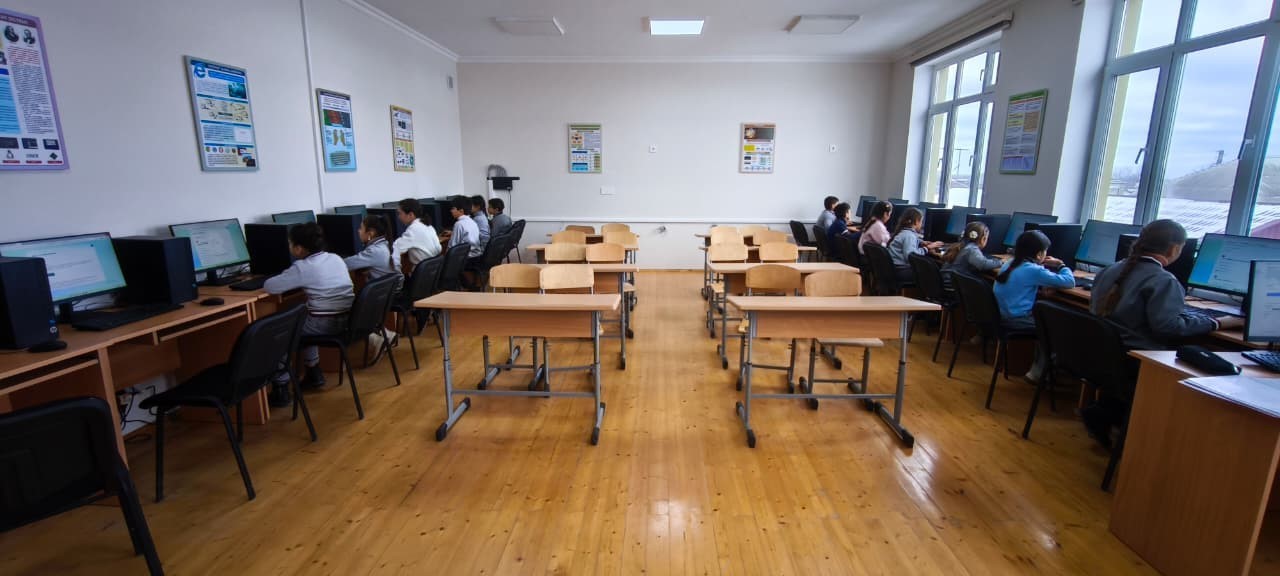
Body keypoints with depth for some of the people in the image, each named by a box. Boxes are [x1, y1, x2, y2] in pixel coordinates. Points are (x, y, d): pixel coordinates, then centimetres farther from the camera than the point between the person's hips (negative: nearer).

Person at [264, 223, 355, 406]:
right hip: (347, 319, 7)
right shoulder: (336, 258, 10)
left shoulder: (302, 267, -10)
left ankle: (280, 389, 13)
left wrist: (287, 279, 13)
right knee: (301, 321, 33)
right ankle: (314, 373, 38)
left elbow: (269, 287, -7)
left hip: (324, 323, -7)